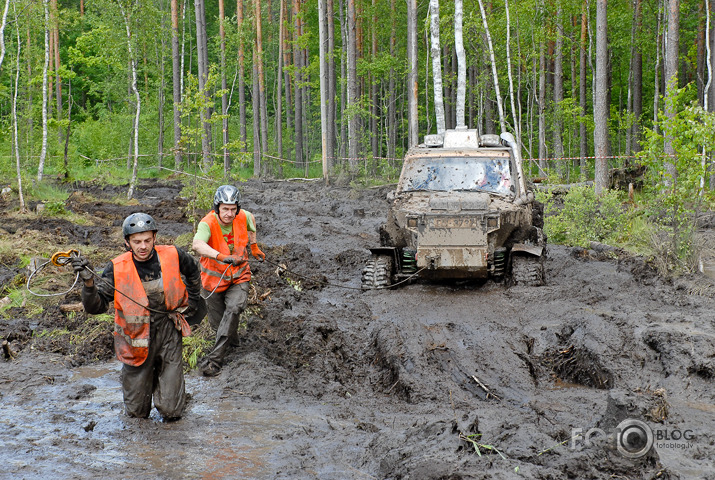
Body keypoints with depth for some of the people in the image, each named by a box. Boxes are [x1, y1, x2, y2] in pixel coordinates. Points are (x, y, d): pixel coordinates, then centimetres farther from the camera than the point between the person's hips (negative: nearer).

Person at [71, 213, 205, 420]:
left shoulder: (173, 256, -8)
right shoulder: (117, 268, -12)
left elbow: (192, 271, 16)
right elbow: (96, 306, -14)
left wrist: (193, 298, 19)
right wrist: (89, 281, -30)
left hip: (168, 333, 0)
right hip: (137, 339, 0)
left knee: (171, 411, -1)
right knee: (136, 411, 10)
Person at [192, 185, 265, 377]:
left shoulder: (243, 217, -14)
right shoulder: (208, 223, -28)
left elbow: (251, 219, 14)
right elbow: (197, 244, -50)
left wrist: (253, 246, 16)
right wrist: (222, 257, -63)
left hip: (238, 276, 1)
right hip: (214, 279, -1)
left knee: (233, 308, -25)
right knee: (218, 323, 10)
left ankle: (215, 359, -23)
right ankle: (232, 339, 46)